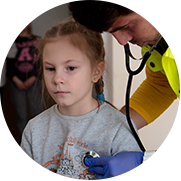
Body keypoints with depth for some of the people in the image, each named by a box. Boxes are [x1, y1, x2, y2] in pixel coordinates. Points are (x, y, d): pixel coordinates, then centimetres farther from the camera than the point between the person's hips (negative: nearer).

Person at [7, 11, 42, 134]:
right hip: (17, 83, 0)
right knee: (22, 116, -1)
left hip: (33, 82, 0)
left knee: (38, 114, -8)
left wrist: (32, 79, -5)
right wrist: (16, 80, -6)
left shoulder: (36, 40, 10)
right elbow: (8, 64, 6)